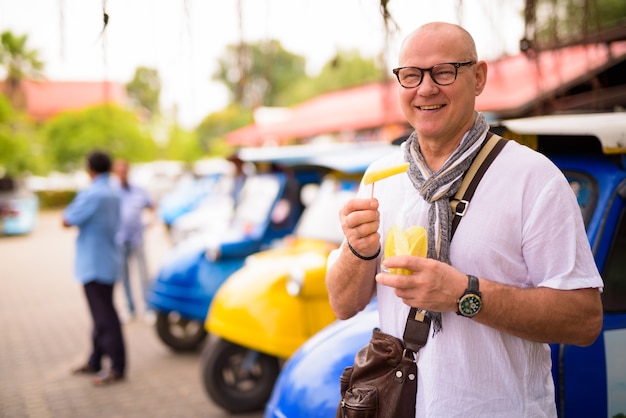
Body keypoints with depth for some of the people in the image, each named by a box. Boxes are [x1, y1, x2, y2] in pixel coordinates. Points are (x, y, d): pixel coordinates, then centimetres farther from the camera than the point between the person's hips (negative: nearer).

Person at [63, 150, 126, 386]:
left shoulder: (92, 194, -19)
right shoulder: (113, 194, 10)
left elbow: (67, 221, -16)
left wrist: (73, 205, 1)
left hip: (94, 265, -10)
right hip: (106, 262, 10)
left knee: (104, 317, -5)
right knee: (101, 314, 15)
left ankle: (117, 367, 0)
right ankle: (95, 362, 26)